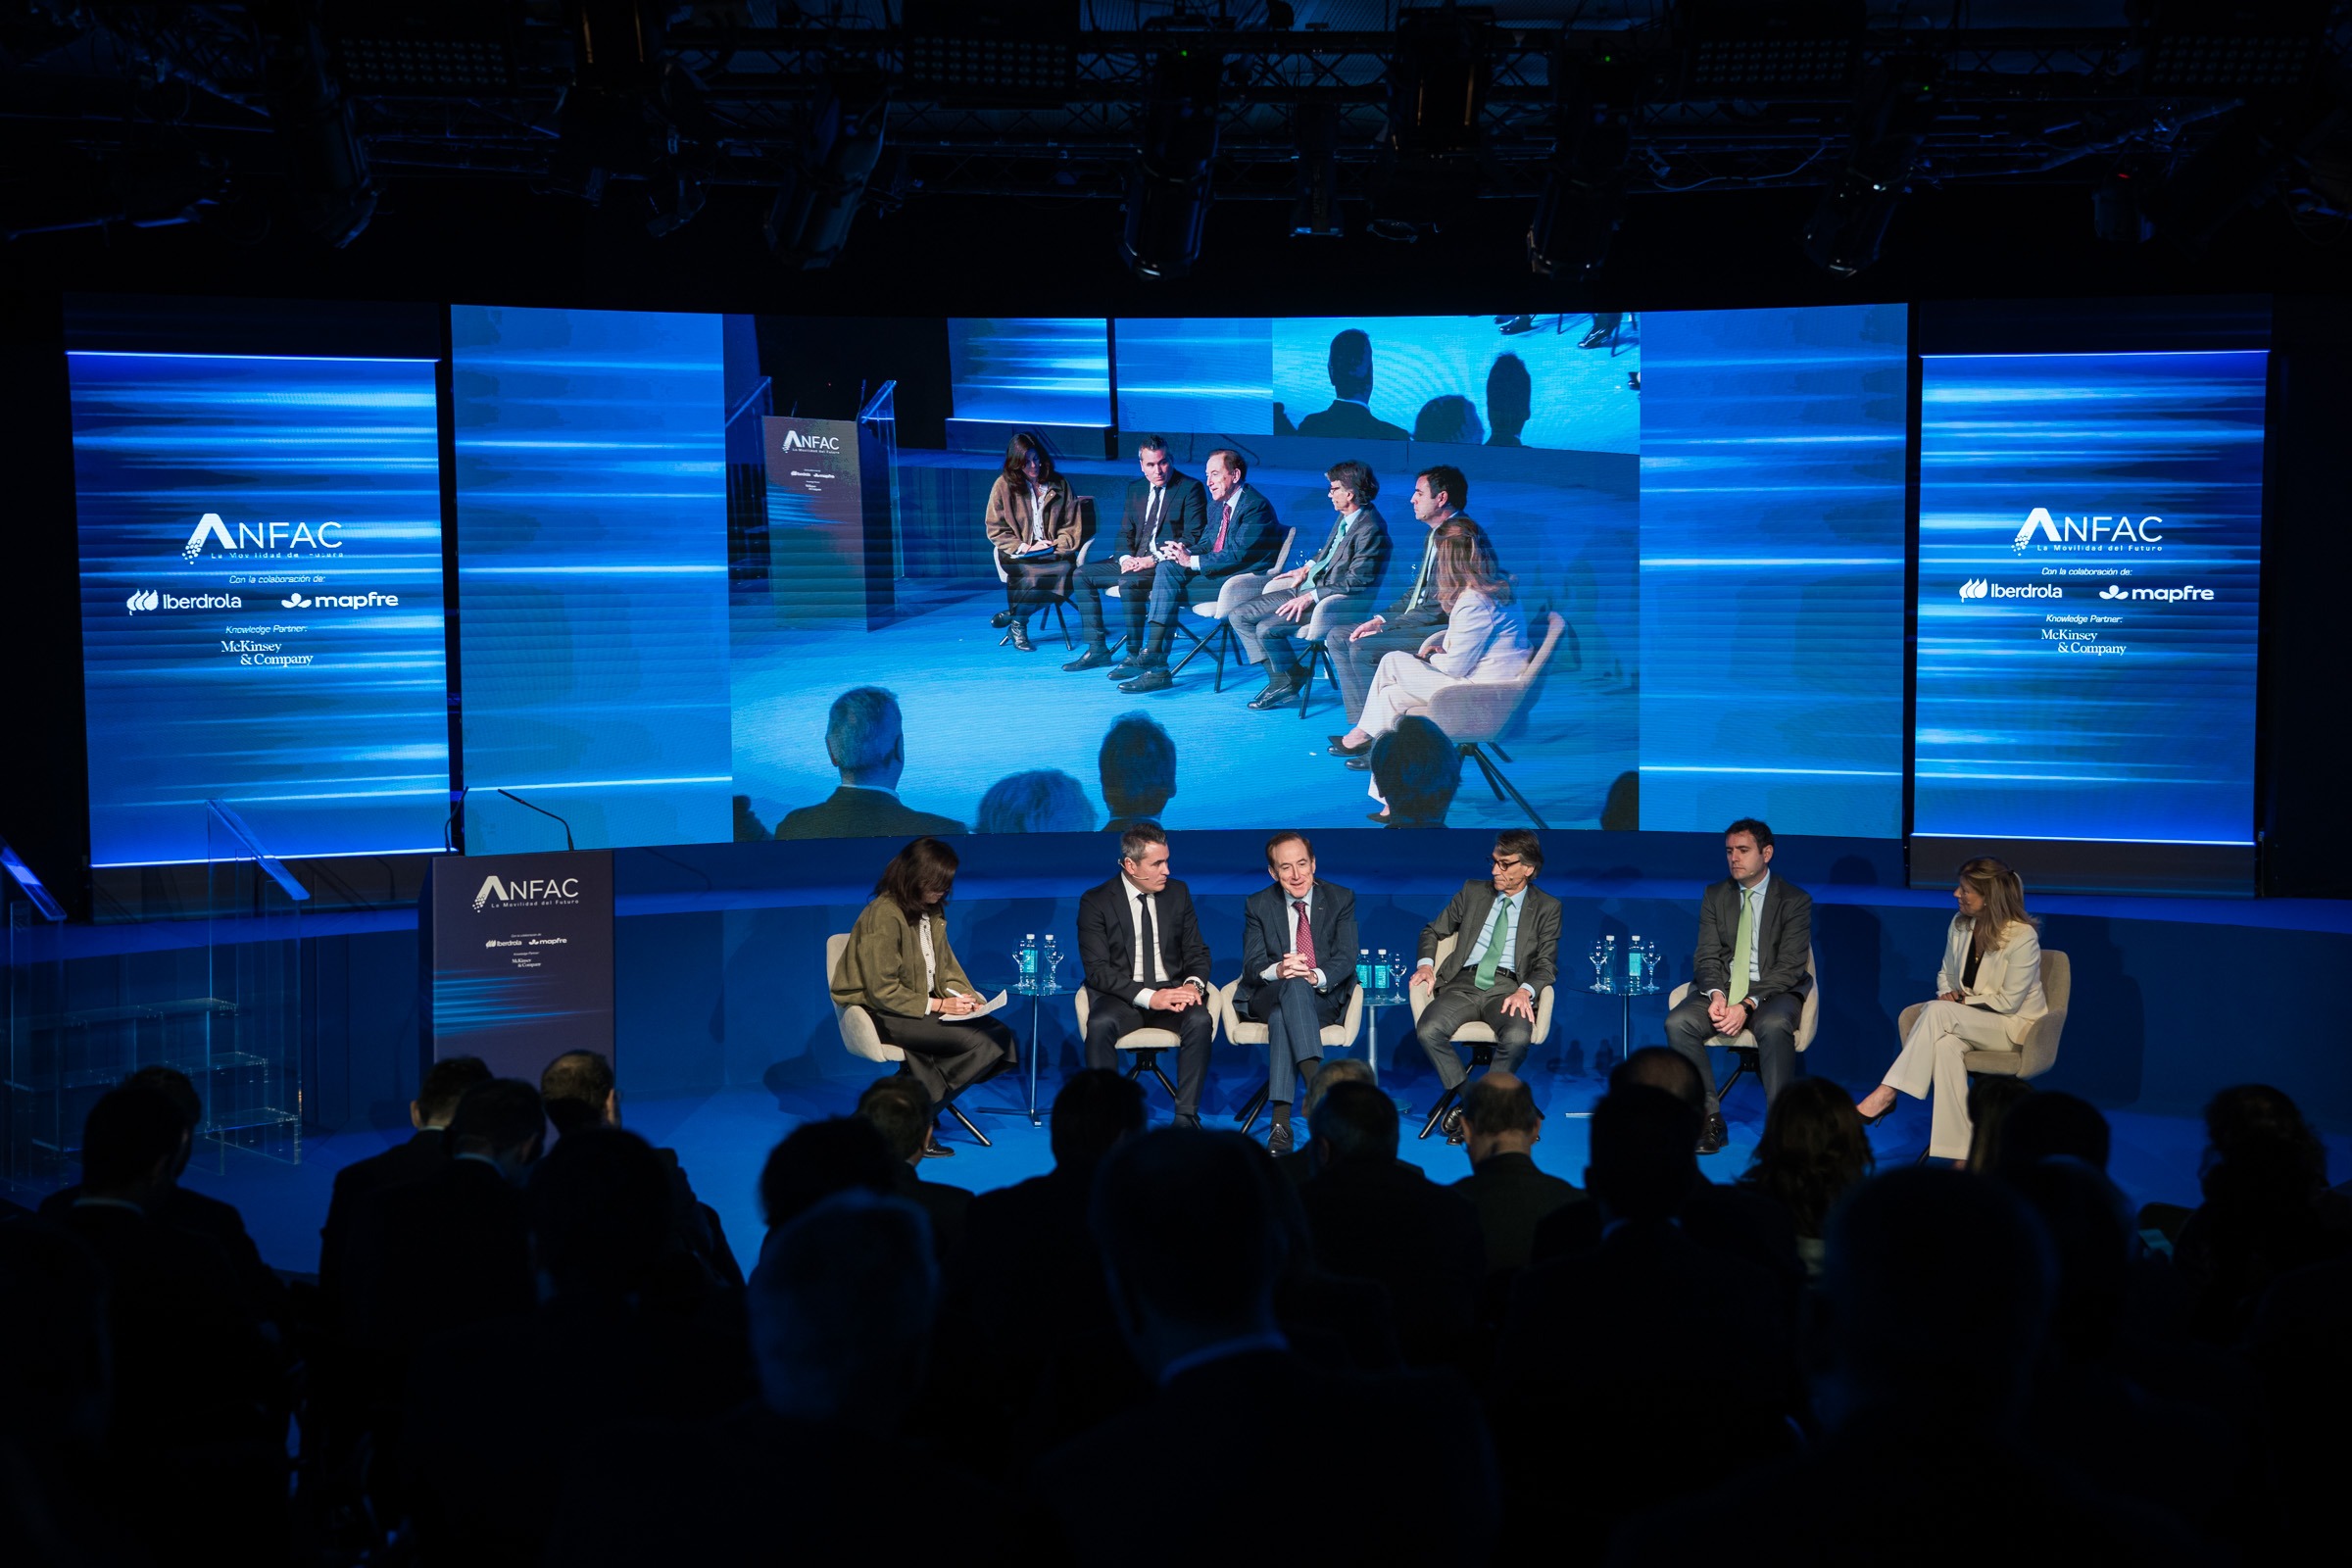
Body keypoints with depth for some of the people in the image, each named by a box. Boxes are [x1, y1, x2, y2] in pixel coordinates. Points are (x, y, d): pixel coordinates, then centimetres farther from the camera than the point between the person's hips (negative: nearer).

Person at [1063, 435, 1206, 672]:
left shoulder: (1190, 488, -6)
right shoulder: (1135, 488, 14)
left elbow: (1193, 538, -13)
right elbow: (1125, 533, 17)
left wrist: (1154, 559, -20)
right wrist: (1125, 558, -7)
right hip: (1136, 561, 8)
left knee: (1128, 582, -33)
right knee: (1082, 574, -3)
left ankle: (1135, 655, -24)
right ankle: (1097, 649, -3)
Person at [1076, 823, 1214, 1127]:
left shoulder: (1178, 893, 8)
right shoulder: (1095, 902, -4)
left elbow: (1197, 952, 10)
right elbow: (1097, 969, -11)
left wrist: (1193, 985, -15)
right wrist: (1149, 997, -25)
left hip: (1171, 990, 2)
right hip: (1121, 997, -2)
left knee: (1200, 1020, -30)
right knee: (1100, 1025, -35)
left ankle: (1186, 1118, -24)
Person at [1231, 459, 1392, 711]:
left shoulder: (1370, 529, -20)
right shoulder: (1345, 517, 9)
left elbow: (1356, 582, -24)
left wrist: (1311, 597, -23)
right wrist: (1307, 568, 14)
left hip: (1334, 601, -10)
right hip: (1309, 587, 10)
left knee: (1267, 628, -24)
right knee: (1239, 616, 3)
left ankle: (1287, 684, 3)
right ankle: (1279, 679, 2)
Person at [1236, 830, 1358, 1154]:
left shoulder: (1341, 900, 5)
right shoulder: (1258, 905, 7)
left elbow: (1346, 958, -5)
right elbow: (1252, 965, -2)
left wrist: (1317, 977, -28)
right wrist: (1277, 970, -28)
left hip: (1324, 998, 0)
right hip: (1268, 997, 0)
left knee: (1283, 1015, -37)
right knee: (1294, 985, -38)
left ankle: (1281, 1118, -49)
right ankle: (1318, 1085, -55)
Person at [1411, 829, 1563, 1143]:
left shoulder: (1547, 908, 11)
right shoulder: (1473, 891, 18)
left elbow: (1547, 964, 3)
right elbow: (1433, 931, 22)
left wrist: (1525, 990, -17)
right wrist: (1426, 963, 1)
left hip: (1507, 987, -2)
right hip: (1464, 984, 2)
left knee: (1517, 1037, -36)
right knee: (1427, 1031, -30)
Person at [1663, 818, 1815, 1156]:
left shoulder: (1795, 899, -2)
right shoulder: (1715, 896, 10)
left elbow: (1789, 967, -10)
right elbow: (1707, 957, 5)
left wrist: (1747, 1005, -23)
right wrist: (1716, 994, -18)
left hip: (1773, 991, -3)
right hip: (1723, 987, 4)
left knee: (1774, 1026, -38)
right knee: (1678, 1023, -26)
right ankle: (1711, 1119, -18)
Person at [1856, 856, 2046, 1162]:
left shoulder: (2022, 937, -16)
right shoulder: (1960, 925, 4)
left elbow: (2008, 1002, -15)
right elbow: (1945, 973, 18)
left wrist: (1961, 1002, -14)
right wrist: (1947, 993, -4)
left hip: (2014, 1027, -5)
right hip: (1969, 1022, 5)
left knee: (1937, 1012, -33)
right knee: (1945, 1044, -35)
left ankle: (1887, 1094, -30)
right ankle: (1958, 1151, -40)